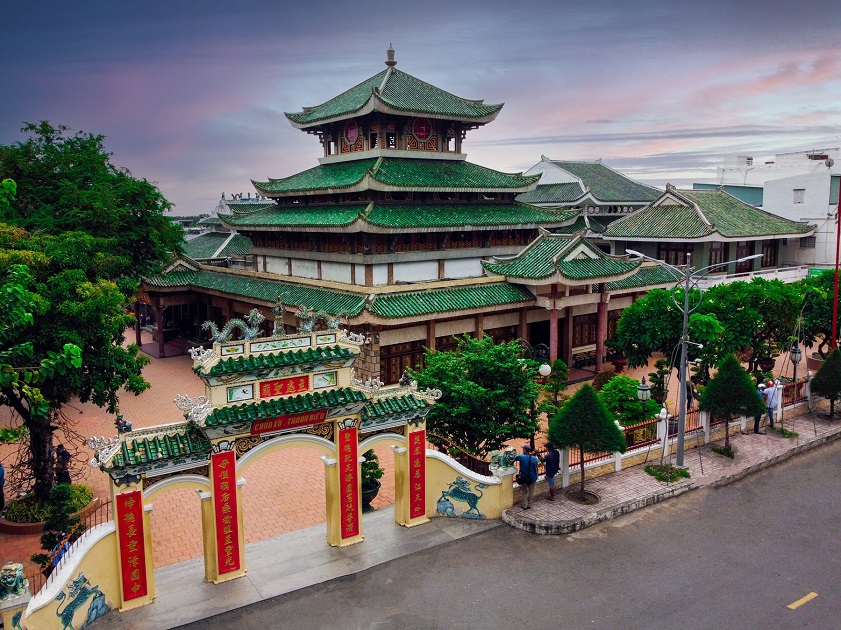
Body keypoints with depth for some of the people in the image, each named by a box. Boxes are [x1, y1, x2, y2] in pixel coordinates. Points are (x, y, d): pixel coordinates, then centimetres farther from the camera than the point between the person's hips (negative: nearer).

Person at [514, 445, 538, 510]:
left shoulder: (520, 457, -14)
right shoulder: (534, 458, -7)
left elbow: (513, 459, 3)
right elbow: (536, 468, -1)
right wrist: (536, 476, 13)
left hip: (524, 477, -2)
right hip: (532, 477, 2)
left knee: (524, 492, 15)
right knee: (531, 492, 17)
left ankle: (524, 505, 17)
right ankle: (529, 504, 26)